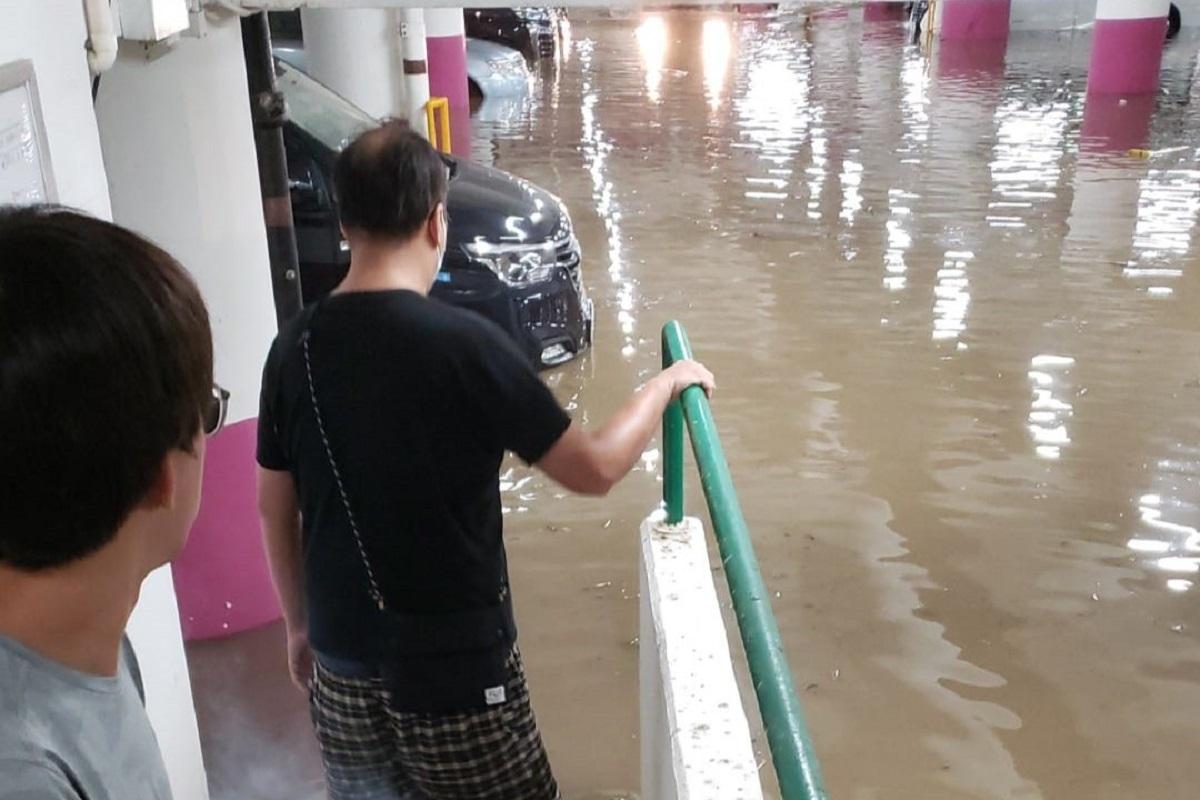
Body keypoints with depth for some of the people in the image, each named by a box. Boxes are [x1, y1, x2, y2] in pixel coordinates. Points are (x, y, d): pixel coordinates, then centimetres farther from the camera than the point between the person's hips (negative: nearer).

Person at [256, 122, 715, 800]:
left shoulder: (296, 348, -5)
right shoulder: (464, 343, -21)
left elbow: (276, 509, 5)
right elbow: (593, 469, -16)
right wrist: (667, 386, 0)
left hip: (342, 652, 5)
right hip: (453, 657, -5)